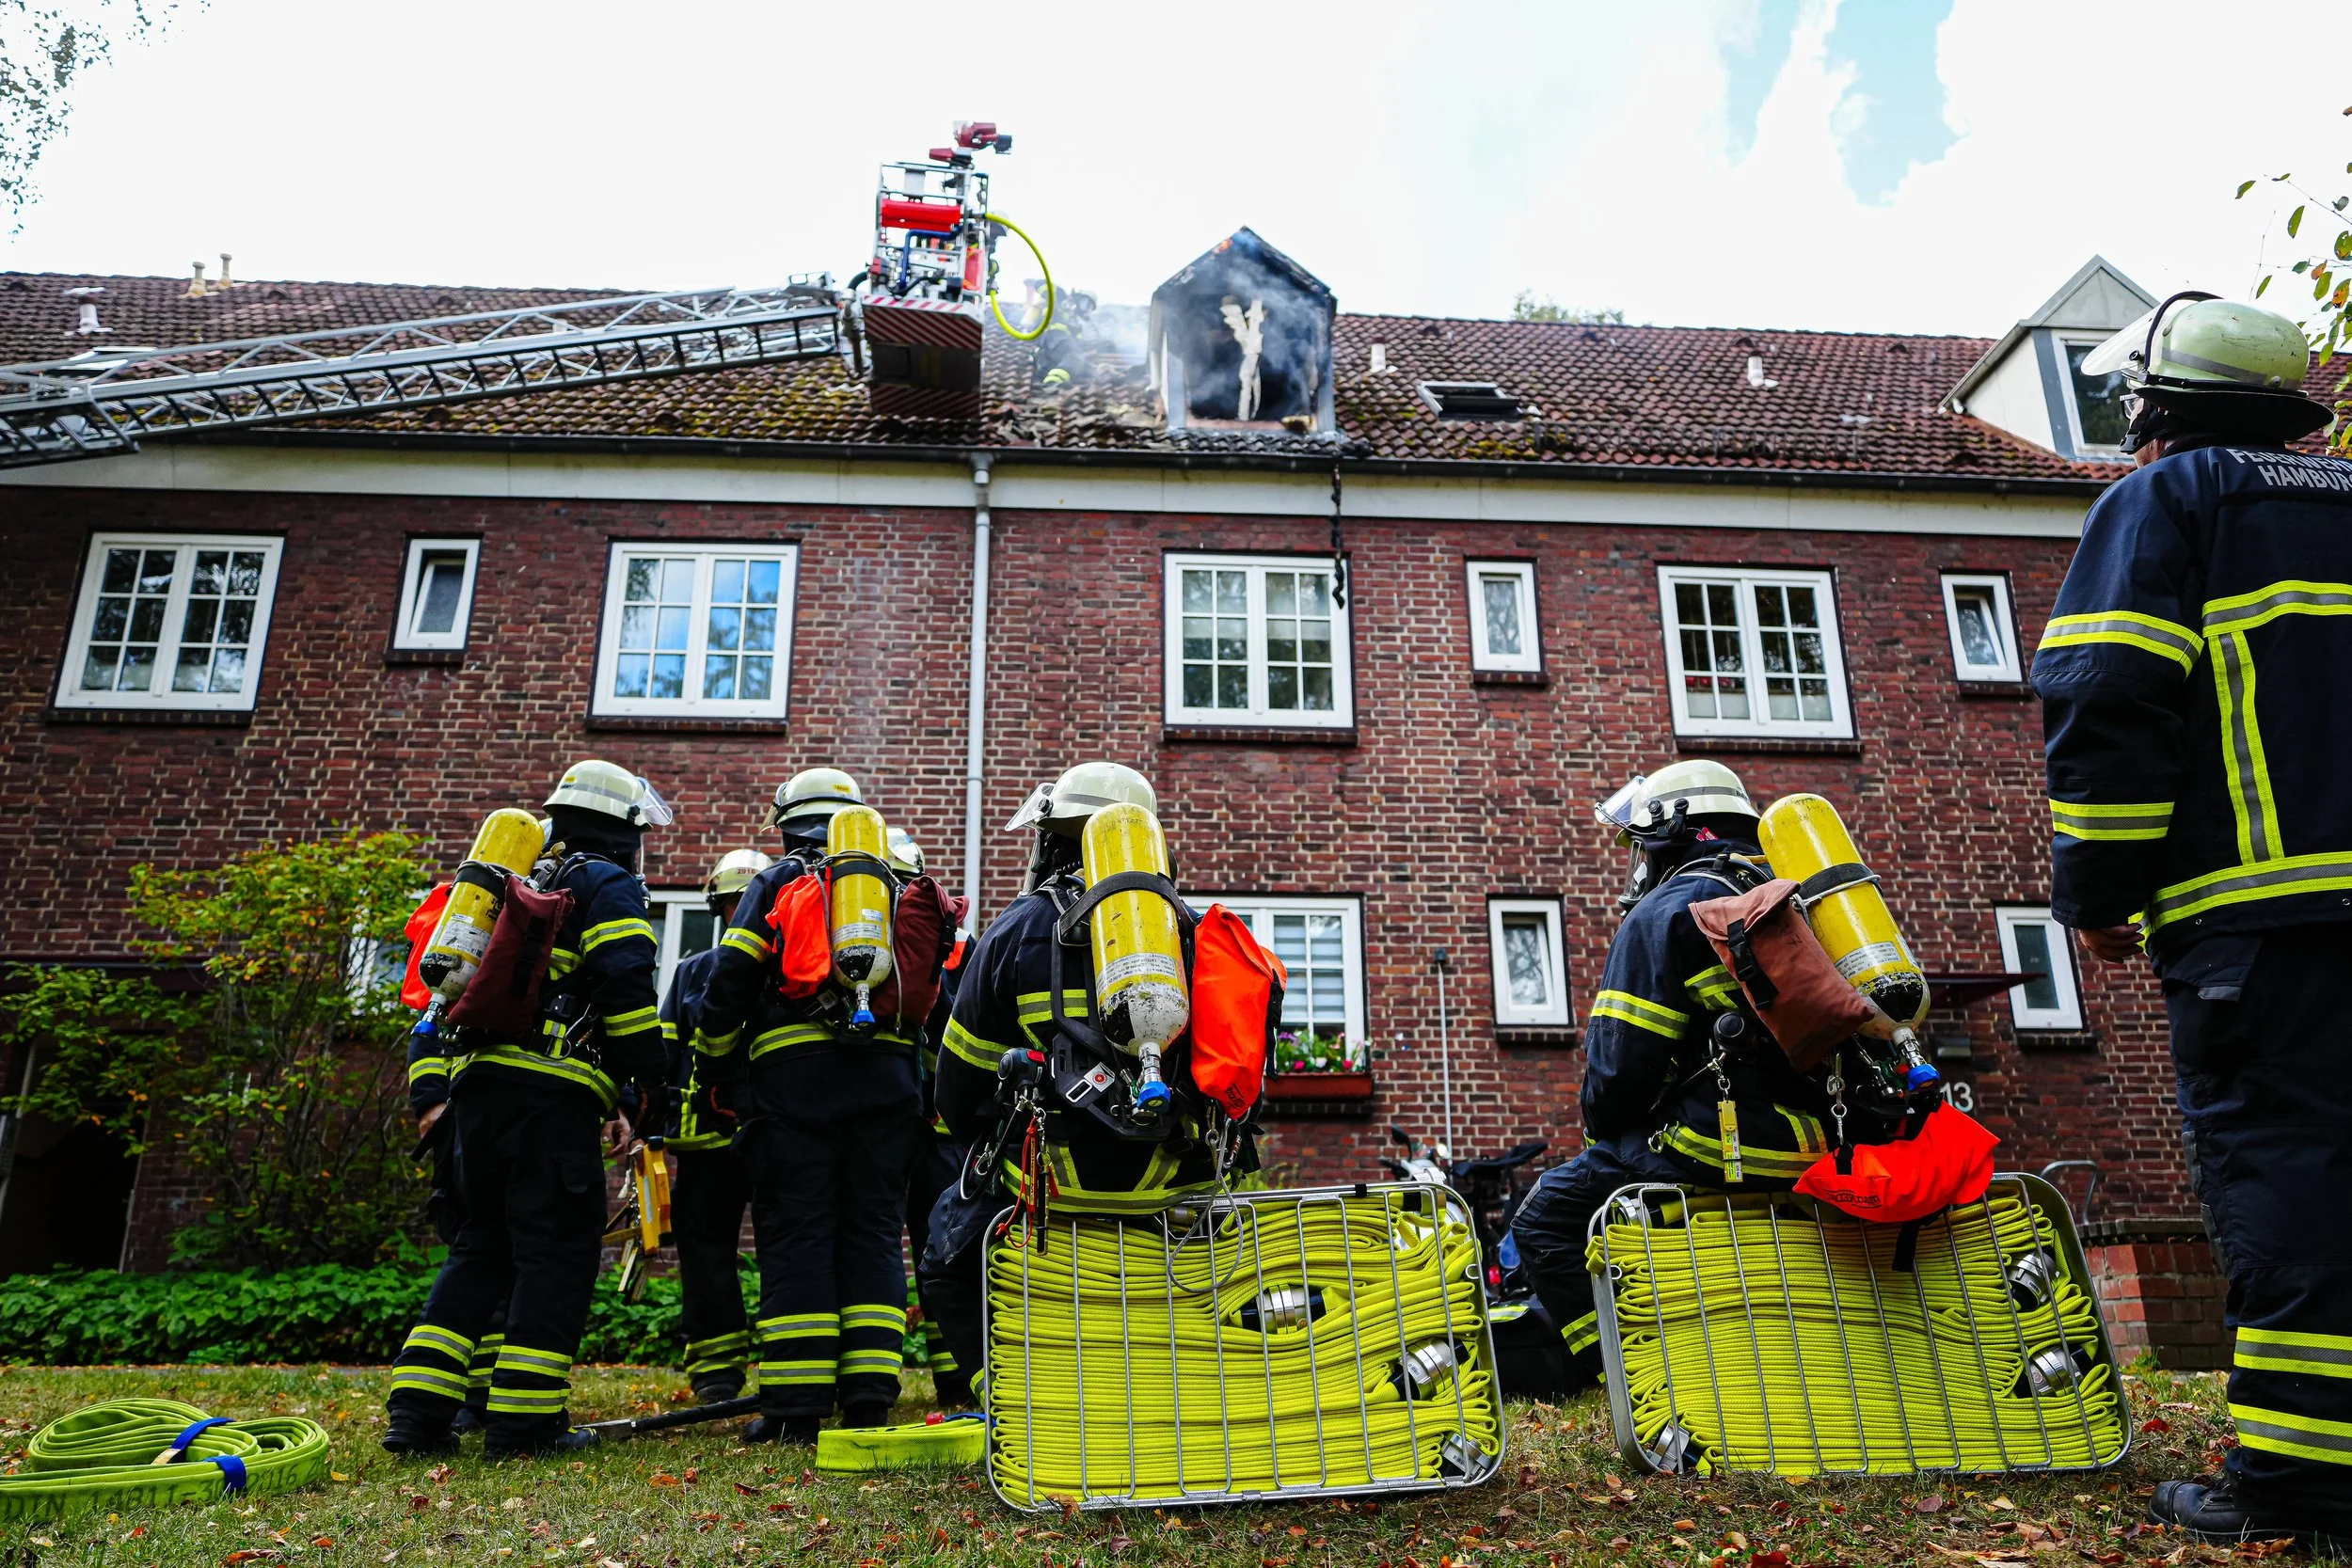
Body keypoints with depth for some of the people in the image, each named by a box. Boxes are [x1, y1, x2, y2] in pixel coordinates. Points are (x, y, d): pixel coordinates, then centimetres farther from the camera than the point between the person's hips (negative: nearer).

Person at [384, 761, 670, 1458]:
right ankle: (523, 1419, -1)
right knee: (557, 1249, -1)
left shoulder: (515, 885, 26)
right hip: (552, 1090, -8)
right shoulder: (607, 886, 2)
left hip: (477, 1085, 8)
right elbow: (626, 993, -12)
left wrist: (428, 1093, 19)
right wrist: (654, 1087, -6)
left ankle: (416, 1409, 11)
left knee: (480, 1249, 15)